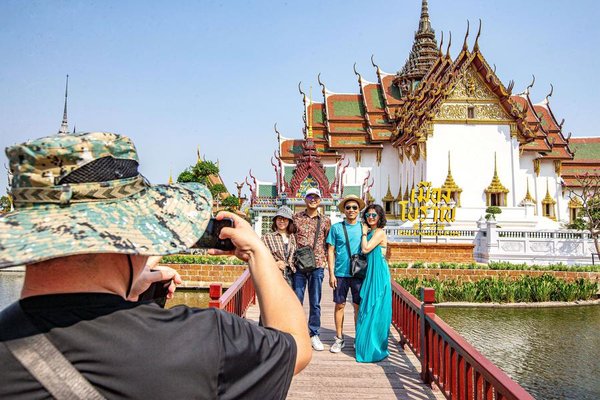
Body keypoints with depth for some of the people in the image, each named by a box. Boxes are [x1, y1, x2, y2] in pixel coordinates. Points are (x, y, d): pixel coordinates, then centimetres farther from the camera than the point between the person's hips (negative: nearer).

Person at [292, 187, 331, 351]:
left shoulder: (325, 220, 7)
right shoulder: (296, 218, 5)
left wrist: (324, 260, -1)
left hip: (317, 265, 1)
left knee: (315, 303, 8)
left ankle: (314, 334, 20)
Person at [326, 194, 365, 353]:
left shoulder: (364, 228, 5)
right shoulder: (336, 227, 2)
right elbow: (331, 251, 2)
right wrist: (331, 273, -3)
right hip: (340, 273, 0)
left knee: (359, 306, 5)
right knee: (339, 305, 7)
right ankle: (339, 339, 20)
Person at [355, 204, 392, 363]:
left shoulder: (380, 232, -10)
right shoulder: (370, 232, 15)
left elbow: (366, 249, -17)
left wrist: (364, 233, -7)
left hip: (378, 275, -9)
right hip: (370, 274, 9)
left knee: (375, 310, -3)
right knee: (368, 310, 13)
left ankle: (373, 348, 6)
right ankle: (367, 345, 24)